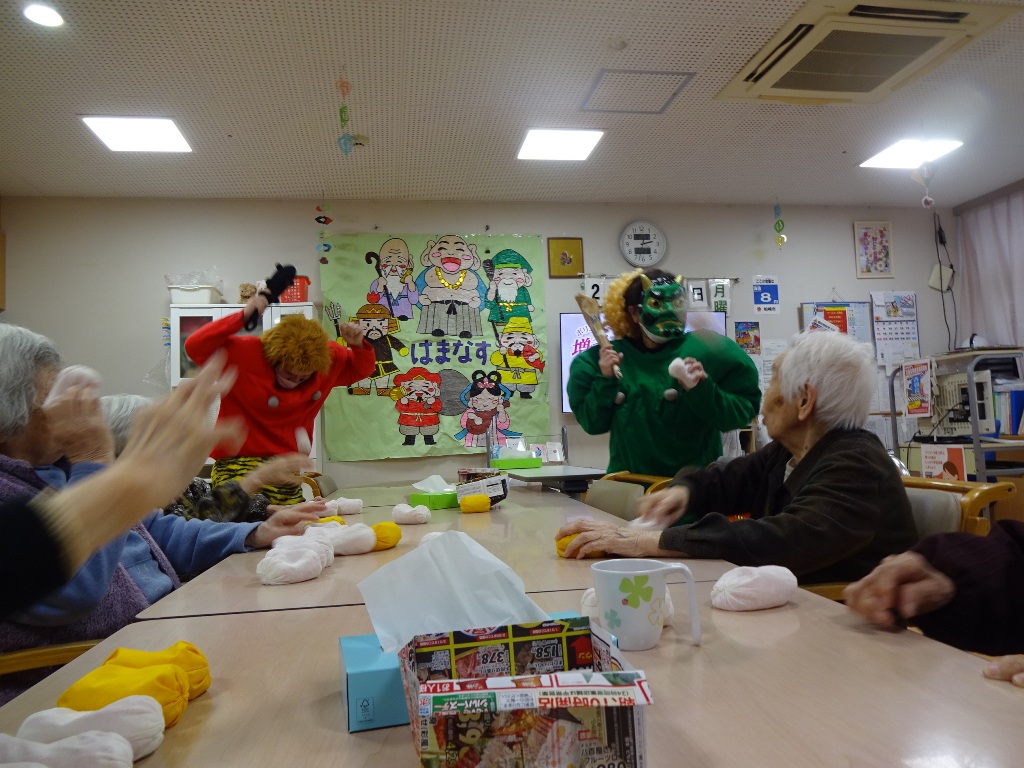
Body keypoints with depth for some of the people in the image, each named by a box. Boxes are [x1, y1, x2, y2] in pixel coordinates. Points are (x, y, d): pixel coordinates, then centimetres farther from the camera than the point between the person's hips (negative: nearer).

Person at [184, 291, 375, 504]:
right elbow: (194, 347, -22)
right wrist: (242, 316, -28)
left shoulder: (327, 357, 1)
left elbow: (362, 369, 15)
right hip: (237, 464, -4)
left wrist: (358, 345, -6)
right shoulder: (244, 353, -12)